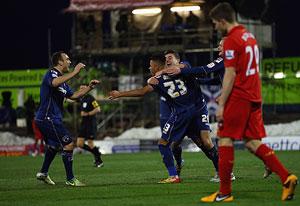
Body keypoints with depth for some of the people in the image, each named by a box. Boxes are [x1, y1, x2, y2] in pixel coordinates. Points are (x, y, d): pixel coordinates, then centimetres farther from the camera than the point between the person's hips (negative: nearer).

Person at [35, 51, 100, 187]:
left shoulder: (62, 79, 18)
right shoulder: (51, 74, -12)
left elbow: (73, 95, 25)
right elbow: (55, 83, -38)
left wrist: (89, 87, 16)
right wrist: (74, 72, -34)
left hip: (45, 119, 11)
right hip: (48, 118, -11)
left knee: (54, 145, 28)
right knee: (68, 144, -11)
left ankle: (43, 173, 38)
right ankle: (70, 179, -8)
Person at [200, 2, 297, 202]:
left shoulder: (231, 40, -12)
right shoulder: (249, 36, 16)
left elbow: (230, 75, -17)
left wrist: (221, 105, -15)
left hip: (238, 97, -8)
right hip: (254, 97, 9)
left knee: (225, 140, -1)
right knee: (253, 142, 9)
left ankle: (225, 192, 0)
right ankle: (286, 177, -3)